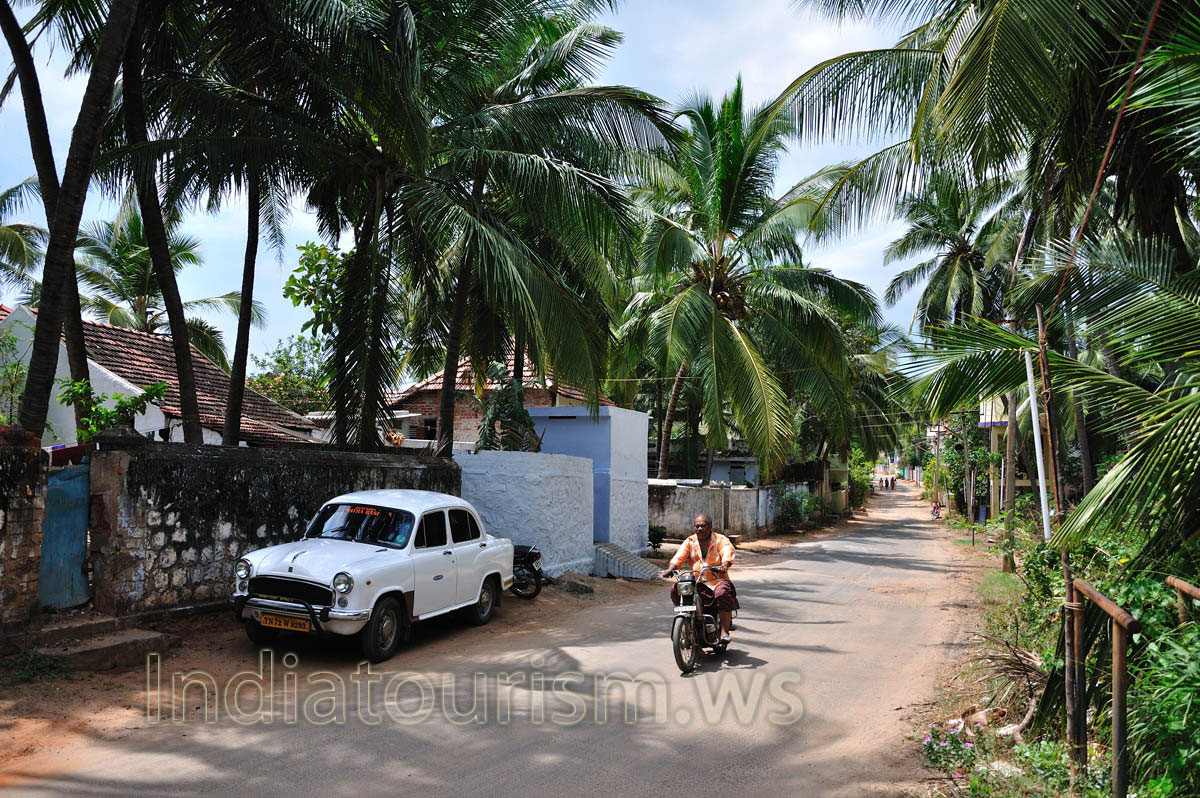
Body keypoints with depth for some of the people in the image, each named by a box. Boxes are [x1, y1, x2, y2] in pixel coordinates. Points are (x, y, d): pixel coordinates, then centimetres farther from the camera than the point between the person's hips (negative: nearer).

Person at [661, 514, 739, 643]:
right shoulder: (690, 542, 11)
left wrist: (724, 565, -39)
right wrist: (670, 569, -22)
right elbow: (679, 557, -1)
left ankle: (724, 630, -23)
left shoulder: (721, 540, 2)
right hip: (695, 581, 3)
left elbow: (728, 553, -17)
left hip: (717, 580, -3)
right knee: (675, 589, -18)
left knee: (723, 592, -34)